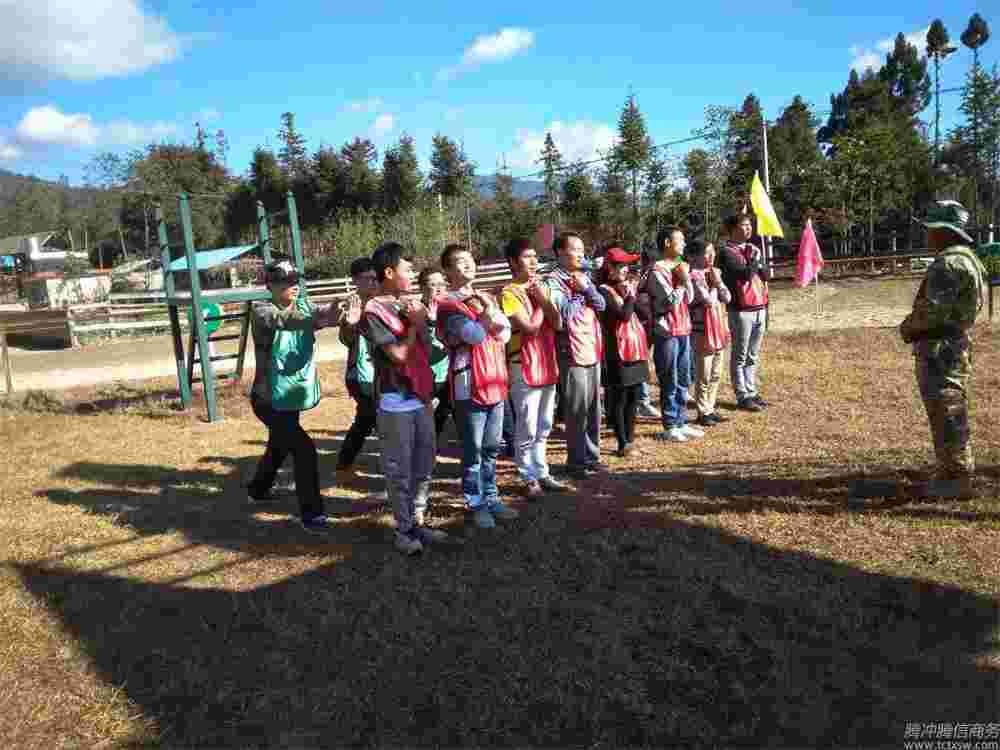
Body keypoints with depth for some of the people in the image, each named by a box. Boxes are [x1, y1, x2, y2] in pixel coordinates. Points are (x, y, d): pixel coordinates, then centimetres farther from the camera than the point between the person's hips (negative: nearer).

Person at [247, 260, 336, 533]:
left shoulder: (303, 305, -1)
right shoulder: (262, 312, -17)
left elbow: (319, 319, -21)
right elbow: (284, 320, -38)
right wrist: (321, 315, -55)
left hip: (293, 395, 7)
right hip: (269, 399, -7)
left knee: (280, 446, 25)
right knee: (304, 449, -15)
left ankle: (258, 489, 50)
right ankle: (311, 514, -3)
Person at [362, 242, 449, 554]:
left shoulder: (410, 305, 9)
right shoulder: (373, 311, -12)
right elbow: (399, 354, -17)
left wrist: (421, 322, -2)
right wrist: (415, 324, -6)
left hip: (421, 397, 7)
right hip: (395, 402, -7)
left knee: (423, 466, 14)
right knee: (399, 470, 3)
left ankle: (419, 521, 26)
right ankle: (404, 528, 15)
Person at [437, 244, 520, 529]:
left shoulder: (485, 298, 14)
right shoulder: (447, 304, -10)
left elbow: (505, 333, 4)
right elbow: (475, 335, -22)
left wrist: (486, 310, -9)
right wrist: (487, 312, -6)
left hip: (495, 384, 7)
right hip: (469, 388, -7)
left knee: (491, 448, 15)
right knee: (473, 451, 3)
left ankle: (491, 497, 27)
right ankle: (476, 504, 15)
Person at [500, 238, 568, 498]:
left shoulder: (541, 288, 11)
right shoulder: (509, 294, -11)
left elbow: (558, 324, 3)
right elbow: (530, 327, -20)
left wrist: (543, 299, -7)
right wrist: (539, 302, -8)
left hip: (547, 365, 7)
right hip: (524, 368, -7)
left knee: (544, 427, 15)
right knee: (527, 429, 0)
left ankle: (542, 473, 26)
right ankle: (530, 479, 12)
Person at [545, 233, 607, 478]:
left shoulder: (584, 277, 14)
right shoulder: (553, 281, -9)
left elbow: (601, 305, 7)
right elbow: (565, 313, -19)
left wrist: (586, 288, -7)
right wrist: (578, 292, -7)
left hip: (593, 350, 7)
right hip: (571, 352, -7)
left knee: (594, 407, 13)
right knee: (577, 410, -2)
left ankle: (591, 455, 25)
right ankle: (576, 461, 9)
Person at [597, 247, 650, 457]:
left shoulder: (627, 286, 14)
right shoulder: (604, 290, -9)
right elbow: (624, 315, -18)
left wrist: (633, 292, 2)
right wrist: (630, 295, -5)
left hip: (636, 348, 8)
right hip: (618, 350, -8)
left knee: (633, 397, 13)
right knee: (618, 398, -1)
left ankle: (630, 437, 23)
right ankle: (623, 442, 5)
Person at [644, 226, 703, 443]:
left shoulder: (678, 267, 12)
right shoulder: (657, 271, -12)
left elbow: (689, 298, 11)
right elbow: (671, 301, -17)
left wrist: (686, 278, -2)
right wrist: (682, 280, -9)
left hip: (683, 330, 8)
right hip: (666, 333, -8)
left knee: (683, 380, 13)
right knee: (670, 382, 0)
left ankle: (681, 422, 23)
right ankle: (670, 427, 10)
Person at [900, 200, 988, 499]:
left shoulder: (949, 263, -18)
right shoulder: (965, 259, 17)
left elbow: (933, 308, -24)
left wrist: (908, 326, -7)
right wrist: (915, 324, 11)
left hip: (940, 349, -11)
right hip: (951, 347, 11)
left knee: (947, 414, -5)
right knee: (949, 413, 18)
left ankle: (957, 479, 2)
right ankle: (952, 473, 28)